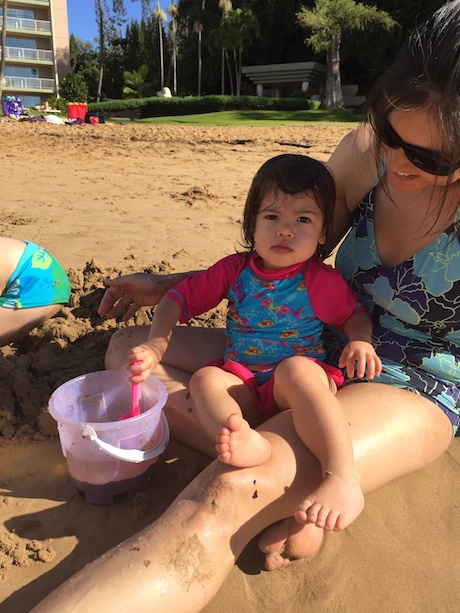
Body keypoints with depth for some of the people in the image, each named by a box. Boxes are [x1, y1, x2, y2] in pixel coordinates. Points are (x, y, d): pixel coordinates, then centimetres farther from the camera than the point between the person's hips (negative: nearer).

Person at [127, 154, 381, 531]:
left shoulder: (323, 280, -1)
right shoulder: (234, 270, 3)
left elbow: (356, 315, 11)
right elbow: (179, 300, 6)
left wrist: (361, 341, -13)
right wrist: (155, 347, -7)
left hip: (300, 387, -3)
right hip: (243, 387, 3)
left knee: (297, 368, -36)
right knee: (205, 379, -25)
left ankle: (343, 478, -43)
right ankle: (245, 441, -54)